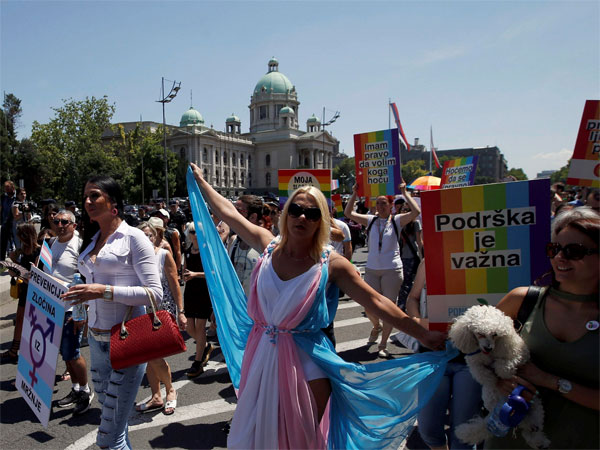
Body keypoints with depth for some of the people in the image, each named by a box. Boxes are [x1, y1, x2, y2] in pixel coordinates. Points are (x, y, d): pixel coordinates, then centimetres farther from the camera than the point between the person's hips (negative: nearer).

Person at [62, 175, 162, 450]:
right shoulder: (92, 239, 12)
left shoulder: (133, 238, -8)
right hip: (96, 339, 7)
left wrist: (105, 291, -21)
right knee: (111, 419, 16)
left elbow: (155, 293, -15)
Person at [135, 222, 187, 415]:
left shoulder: (164, 255, -6)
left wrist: (180, 312, -9)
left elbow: (174, 285, -6)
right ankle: (156, 397, 25)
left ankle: (170, 390, 17)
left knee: (155, 356, -8)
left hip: (163, 309, -4)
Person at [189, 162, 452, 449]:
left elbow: (376, 303, -11)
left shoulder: (331, 264, -11)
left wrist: (422, 334, -12)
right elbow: (228, 212, 7)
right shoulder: (268, 245, -3)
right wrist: (200, 181, 17)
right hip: (261, 356, 3)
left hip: (306, 363, -3)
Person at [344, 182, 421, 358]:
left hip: (392, 270, -2)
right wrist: (354, 193, -2)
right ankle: (376, 327, 39)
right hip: (371, 270, 3)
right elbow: (348, 213, 2)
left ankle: (383, 345, 15)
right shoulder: (370, 220, 7)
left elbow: (416, 211, -15)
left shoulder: (397, 221, 0)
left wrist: (404, 193, -10)